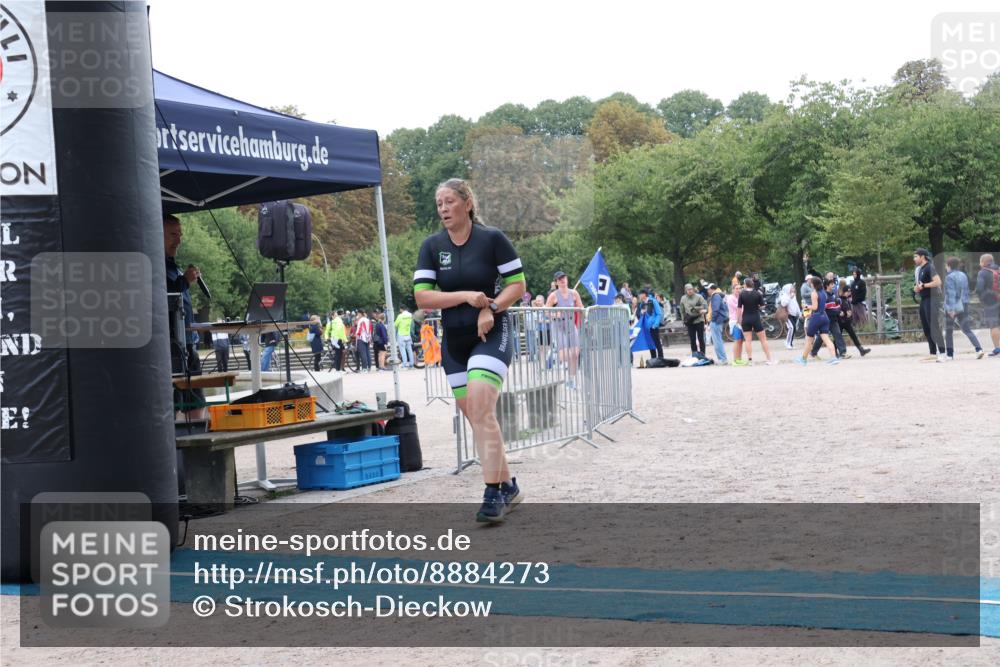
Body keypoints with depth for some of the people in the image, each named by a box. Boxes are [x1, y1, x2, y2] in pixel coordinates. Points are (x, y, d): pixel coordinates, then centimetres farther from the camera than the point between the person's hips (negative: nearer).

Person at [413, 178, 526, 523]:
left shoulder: (492, 239, -6)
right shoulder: (432, 246, 2)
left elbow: (517, 285, -3)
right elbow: (422, 297, -5)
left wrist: (491, 308, -18)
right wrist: (467, 296, -16)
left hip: (491, 335, -5)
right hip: (454, 341, 5)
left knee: (480, 410, -19)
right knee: (474, 416, 7)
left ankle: (493, 493, -18)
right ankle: (508, 486, 21)